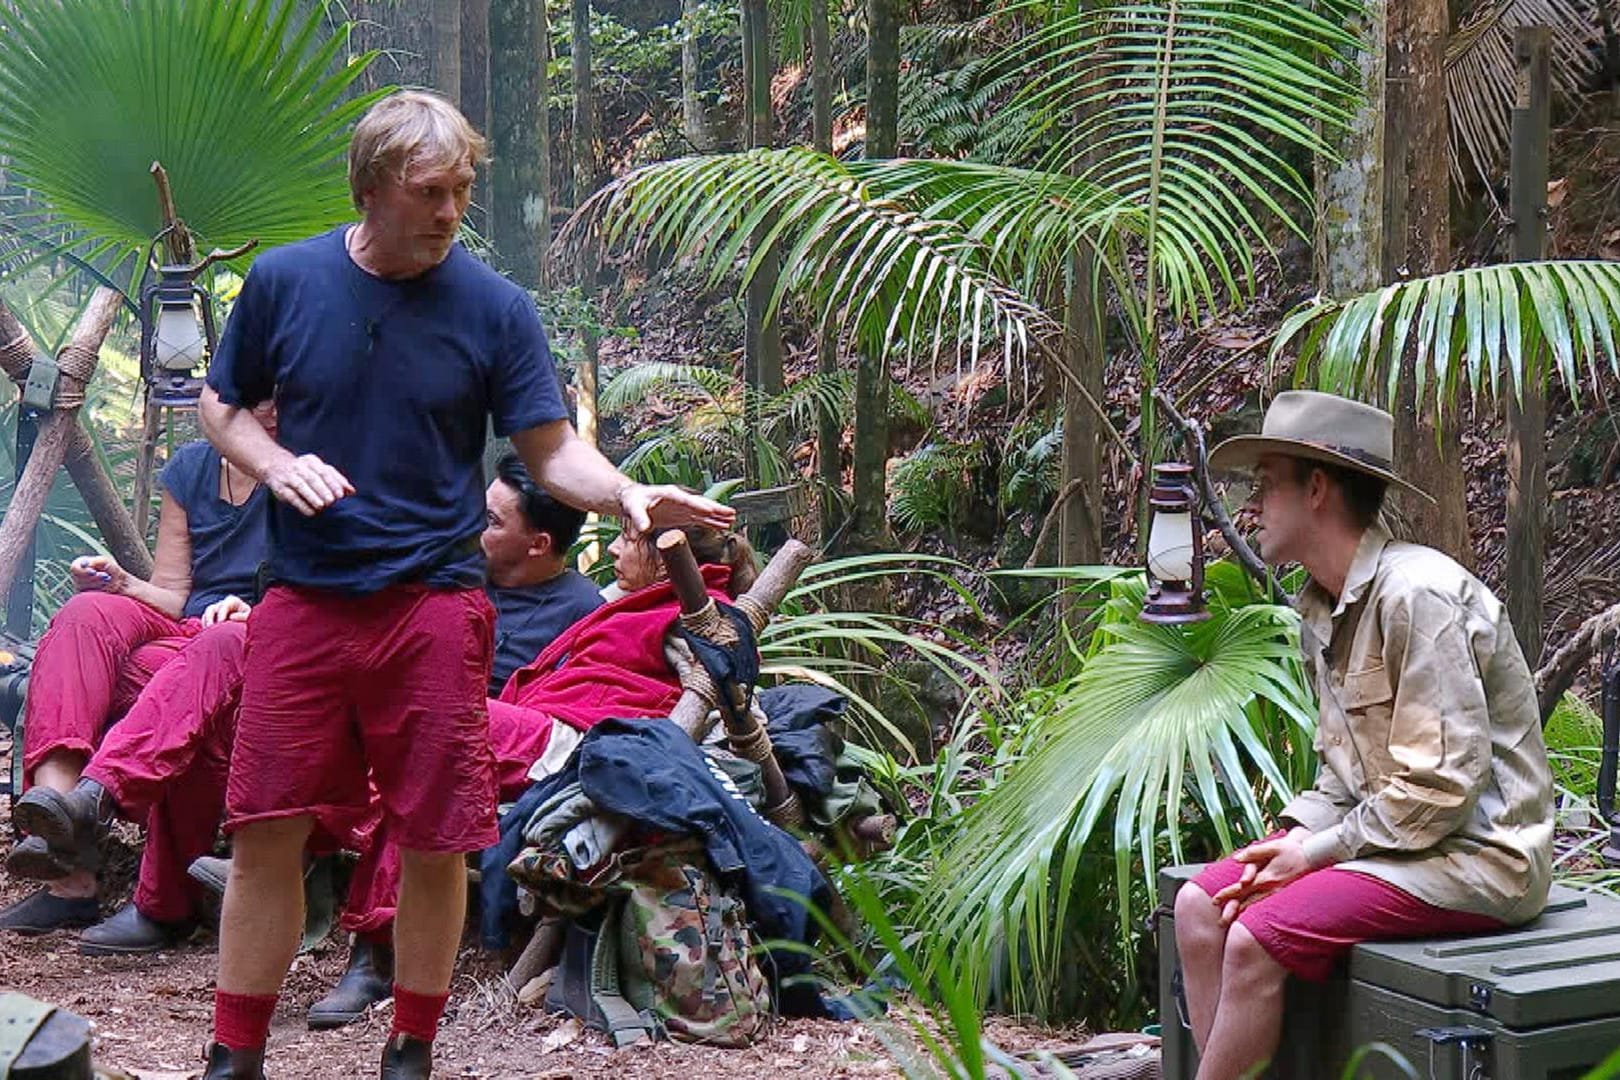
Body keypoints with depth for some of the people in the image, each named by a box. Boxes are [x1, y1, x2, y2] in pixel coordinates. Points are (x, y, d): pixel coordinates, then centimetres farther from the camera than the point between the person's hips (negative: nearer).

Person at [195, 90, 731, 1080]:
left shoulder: (496, 309, -2)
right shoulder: (284, 281, 1)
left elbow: (553, 450, -2)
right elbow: (223, 405, 13)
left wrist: (627, 495, -22)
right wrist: (277, 466, -7)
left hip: (433, 605, -1)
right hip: (303, 601, 1)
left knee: (434, 842, 3)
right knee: (266, 833, 2)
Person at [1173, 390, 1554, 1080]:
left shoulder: (1419, 594, -19)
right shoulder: (1322, 607, 12)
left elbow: (1441, 789, -22)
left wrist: (1317, 852, -15)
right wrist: (1290, 839, -3)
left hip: (1479, 855, -10)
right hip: (1384, 834, 10)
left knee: (1255, 940, -22)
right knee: (1200, 906, -1)